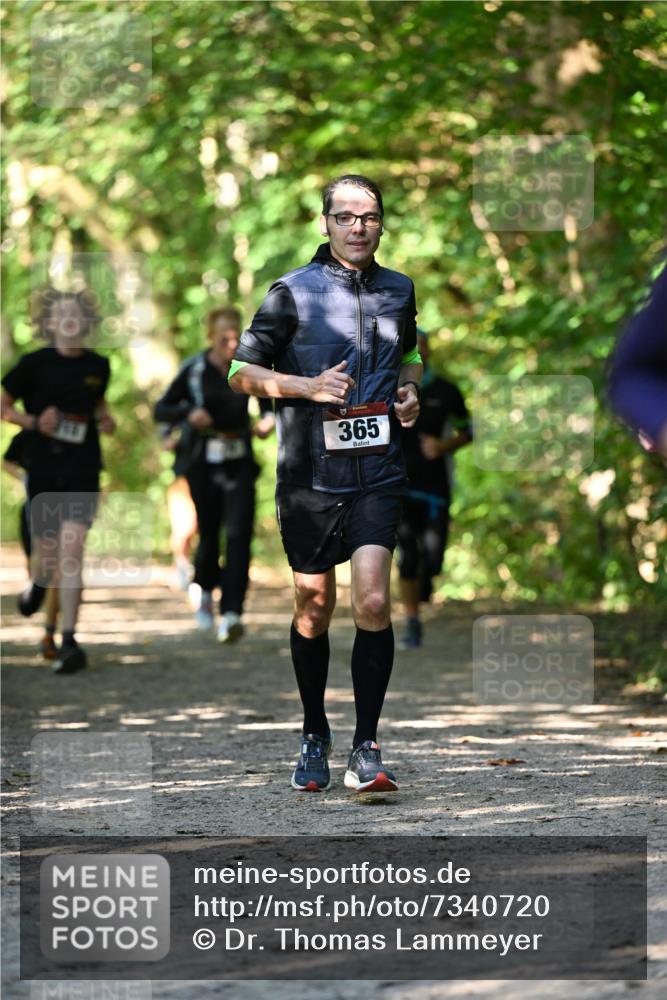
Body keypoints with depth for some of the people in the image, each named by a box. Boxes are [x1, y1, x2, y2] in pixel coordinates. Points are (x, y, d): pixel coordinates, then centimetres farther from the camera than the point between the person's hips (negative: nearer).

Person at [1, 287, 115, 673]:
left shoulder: (98, 365, 5)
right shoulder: (35, 364, -4)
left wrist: (104, 419, 4)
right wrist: (35, 422, -13)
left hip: (83, 471, 0)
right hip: (43, 470, 0)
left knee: (72, 548, -16)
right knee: (48, 559, 6)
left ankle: (70, 641, -16)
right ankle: (38, 585, 46)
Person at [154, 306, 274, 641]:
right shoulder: (194, 370, -3)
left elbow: (268, 404, 12)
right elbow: (161, 410, -1)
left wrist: (268, 420, -11)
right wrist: (188, 414, -20)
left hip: (239, 462, 1)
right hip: (204, 463, 0)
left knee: (239, 533, -14)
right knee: (209, 535, 7)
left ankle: (231, 614, -20)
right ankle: (205, 590, 40)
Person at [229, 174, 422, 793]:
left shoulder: (399, 291, 10)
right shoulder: (293, 293, -3)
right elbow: (241, 371, 0)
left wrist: (409, 390, 8)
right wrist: (307, 386, -14)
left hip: (377, 473, 2)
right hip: (309, 474, -1)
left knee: (372, 602, -14)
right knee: (313, 608, 8)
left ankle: (366, 748, -7)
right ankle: (314, 736, 28)